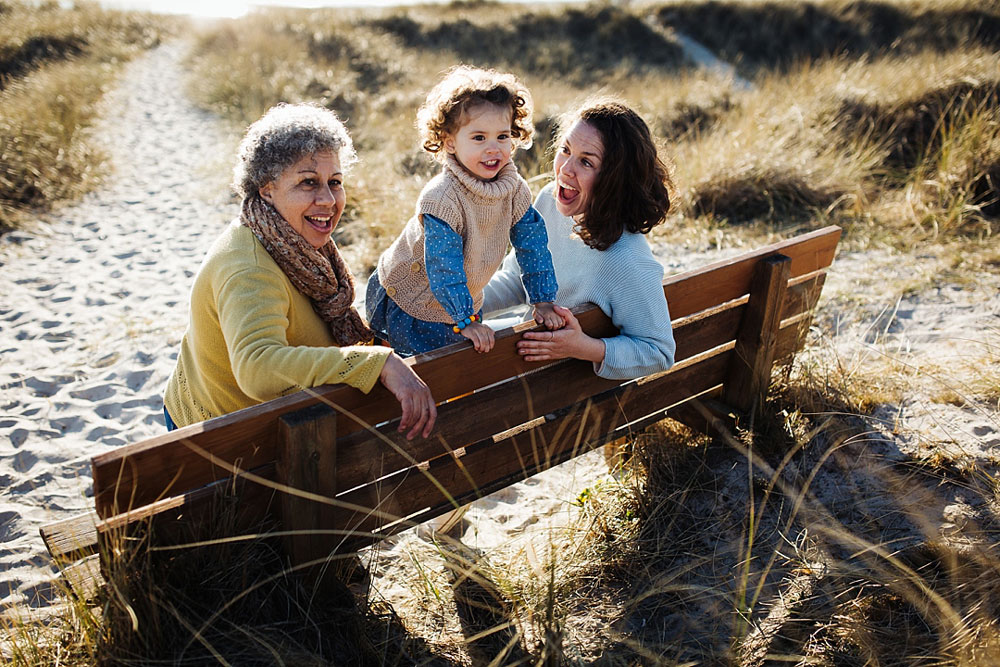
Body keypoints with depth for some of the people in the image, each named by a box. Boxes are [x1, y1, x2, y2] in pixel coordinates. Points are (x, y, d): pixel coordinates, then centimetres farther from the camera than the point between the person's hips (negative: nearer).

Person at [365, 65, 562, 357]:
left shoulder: (514, 188, -12)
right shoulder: (441, 198, -32)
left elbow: (532, 244, -3)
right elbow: (443, 266, -31)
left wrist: (543, 302, -4)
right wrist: (465, 320, -30)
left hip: (462, 298, 6)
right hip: (409, 300, -6)